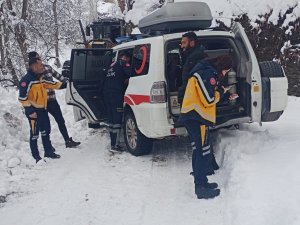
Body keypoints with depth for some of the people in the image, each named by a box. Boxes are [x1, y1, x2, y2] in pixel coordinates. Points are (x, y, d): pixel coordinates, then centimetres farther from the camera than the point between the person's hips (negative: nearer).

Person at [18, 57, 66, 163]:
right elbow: (22, 98, -21)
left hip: (43, 109, 9)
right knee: (34, 134, -1)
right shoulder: (26, 80, -18)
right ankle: (36, 157, 9)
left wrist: (64, 85, 17)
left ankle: (48, 152, 31)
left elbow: (51, 84, 22)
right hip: (34, 111, -9)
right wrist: (30, 111, -22)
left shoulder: (40, 78, 10)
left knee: (46, 131, 18)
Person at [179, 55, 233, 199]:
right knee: (204, 152, -7)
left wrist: (220, 92, 13)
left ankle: (200, 183, 24)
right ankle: (201, 188, -3)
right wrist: (221, 92, 1)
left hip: (191, 116, 11)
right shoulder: (209, 74, -12)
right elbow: (209, 99, -16)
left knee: (198, 151, 15)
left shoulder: (203, 72, 21)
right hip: (197, 118, -11)